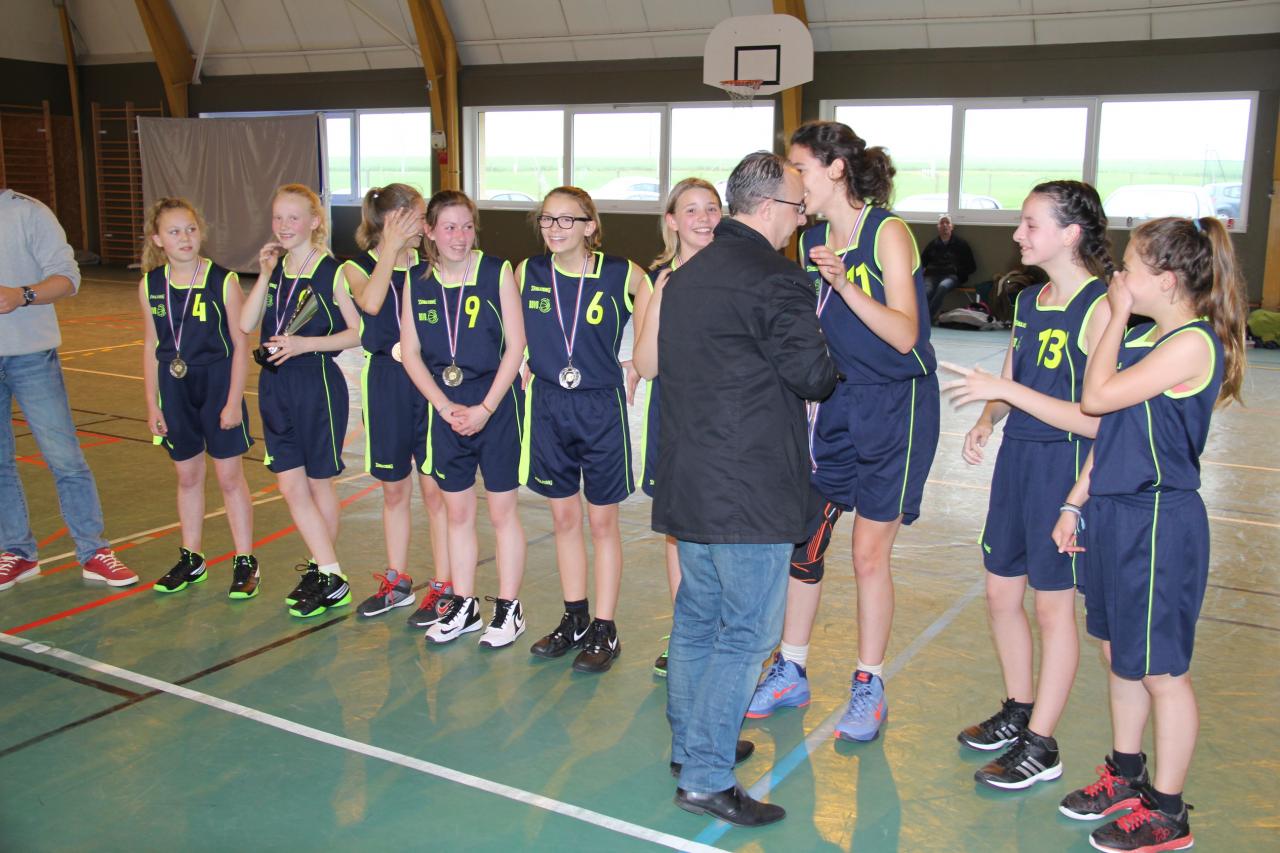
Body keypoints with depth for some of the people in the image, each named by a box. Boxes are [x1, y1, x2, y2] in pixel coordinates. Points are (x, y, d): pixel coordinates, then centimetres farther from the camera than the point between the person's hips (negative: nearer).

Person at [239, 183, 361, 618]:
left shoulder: (332, 272, -9)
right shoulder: (274, 268, 8)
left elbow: (357, 332, -10)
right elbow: (246, 324, 0)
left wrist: (303, 344, -18)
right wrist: (265, 275, -7)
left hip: (318, 384, -6)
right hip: (275, 386, 6)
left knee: (319, 482, 7)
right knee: (290, 486, 5)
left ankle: (323, 570, 22)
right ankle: (328, 573, 14)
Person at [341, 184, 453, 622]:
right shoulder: (358, 268, 2)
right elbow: (370, 303, -22)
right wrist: (391, 248, -17)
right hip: (386, 385, 1)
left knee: (434, 489, 2)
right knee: (394, 490, 13)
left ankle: (443, 586, 13)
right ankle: (397, 582, 27)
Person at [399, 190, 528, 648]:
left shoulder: (497, 272, -7)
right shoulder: (417, 283, 3)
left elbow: (515, 346, -9)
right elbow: (411, 354, 3)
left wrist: (484, 409, -13)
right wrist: (446, 407, -7)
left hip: (496, 407, -3)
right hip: (445, 410, 4)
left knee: (502, 510, 4)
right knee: (457, 512, 12)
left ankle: (508, 608, 16)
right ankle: (463, 605, 25)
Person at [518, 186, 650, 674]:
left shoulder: (621, 275, -10)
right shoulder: (527, 274, 0)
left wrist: (632, 370, -4)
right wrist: (525, 369, 6)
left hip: (602, 408, -3)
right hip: (548, 406, 3)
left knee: (602, 522, 5)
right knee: (564, 518, 12)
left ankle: (604, 630, 16)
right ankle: (574, 620, 26)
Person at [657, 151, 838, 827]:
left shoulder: (686, 275, 13)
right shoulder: (775, 279, -15)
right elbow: (812, 375, -14)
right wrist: (825, 368, 7)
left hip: (688, 482, 9)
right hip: (751, 489, -9)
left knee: (696, 617, 19)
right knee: (745, 633, 0)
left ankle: (690, 745, 32)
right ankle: (707, 780, 5)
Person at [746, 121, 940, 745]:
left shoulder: (888, 232, -13)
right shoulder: (811, 241, 6)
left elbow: (904, 336, -20)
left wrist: (842, 284, -30)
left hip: (895, 406, -6)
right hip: (836, 401, 6)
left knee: (869, 553, 1)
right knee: (801, 540, 7)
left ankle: (869, 688, 19)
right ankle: (791, 672, 24)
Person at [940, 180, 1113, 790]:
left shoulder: (1100, 309, -17)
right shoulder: (1029, 301, 8)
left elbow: (1099, 419, -21)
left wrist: (1006, 392, -23)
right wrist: (985, 422, -3)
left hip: (1065, 466, -8)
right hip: (1016, 458, 8)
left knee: (1053, 605, 5)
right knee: (1000, 593, 15)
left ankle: (1041, 747, 19)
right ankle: (1018, 711, 36)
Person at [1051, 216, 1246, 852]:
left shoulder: (1193, 343, -18)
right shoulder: (1141, 338, 10)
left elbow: (1096, 397, -22)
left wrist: (1117, 316, -13)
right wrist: (1077, 501, 13)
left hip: (1160, 522, -9)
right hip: (1115, 512, 9)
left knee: (1160, 670, 4)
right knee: (1118, 652, 19)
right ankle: (1126, 775, 36)